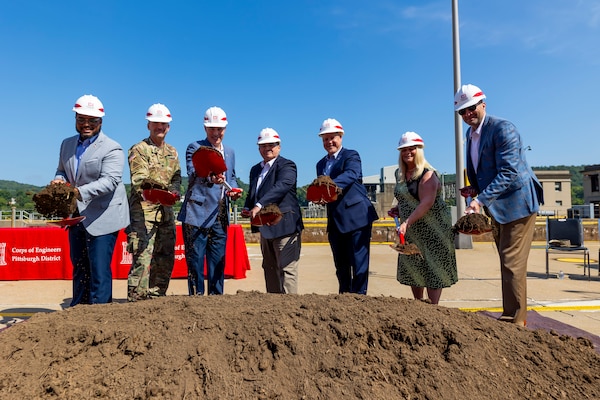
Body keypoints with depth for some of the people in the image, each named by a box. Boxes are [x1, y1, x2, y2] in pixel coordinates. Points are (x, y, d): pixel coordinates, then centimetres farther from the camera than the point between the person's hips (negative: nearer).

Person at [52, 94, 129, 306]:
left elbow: (110, 181, -23)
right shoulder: (67, 144, 12)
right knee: (79, 267, 17)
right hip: (76, 216, 8)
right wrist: (59, 180, -5)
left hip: (101, 218, -7)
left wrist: (79, 191, -37)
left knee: (99, 270, -5)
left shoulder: (111, 149, -12)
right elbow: (62, 170, 20)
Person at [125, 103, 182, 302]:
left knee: (165, 258, 10)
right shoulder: (138, 150, 0)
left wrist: (174, 193, -4)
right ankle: (136, 299, -4)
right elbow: (138, 179, -12)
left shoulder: (172, 152, 18)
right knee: (142, 257, -11)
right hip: (143, 211, -6)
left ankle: (156, 296, 23)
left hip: (166, 211, 6)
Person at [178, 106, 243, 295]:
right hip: (197, 214, -5)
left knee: (218, 262, 12)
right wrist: (210, 178, -42)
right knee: (195, 260, -1)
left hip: (220, 216, 6)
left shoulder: (230, 152, 16)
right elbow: (193, 173, -21)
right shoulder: (195, 147, -3)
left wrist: (234, 190, 2)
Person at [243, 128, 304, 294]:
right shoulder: (255, 170, 19)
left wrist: (259, 205, -35)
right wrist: (247, 208, 5)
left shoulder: (287, 165, -7)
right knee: (269, 268, 15)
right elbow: (252, 193, 26)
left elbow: (281, 186, -25)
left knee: (286, 268, -8)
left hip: (284, 225, -8)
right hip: (265, 227, 9)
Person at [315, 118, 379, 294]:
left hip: (357, 216, -6)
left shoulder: (351, 155, -1)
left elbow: (351, 174, -22)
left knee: (359, 261, -3)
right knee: (341, 266, 13)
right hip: (335, 221, 6)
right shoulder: (321, 164, 19)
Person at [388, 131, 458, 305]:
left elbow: (427, 202, -26)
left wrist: (407, 222, -32)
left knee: (433, 269, -2)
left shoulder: (427, 174, -14)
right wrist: (397, 209, 5)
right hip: (411, 230, 7)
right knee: (412, 269, 10)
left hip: (432, 229, -7)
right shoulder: (400, 174, 9)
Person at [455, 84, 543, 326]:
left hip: (517, 203, -9)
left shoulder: (502, 128, -17)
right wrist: (475, 190, 1)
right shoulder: (470, 134, 9)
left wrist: (481, 200, -34)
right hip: (497, 208, 9)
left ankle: (514, 322, 1)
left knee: (512, 265, -8)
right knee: (507, 265, 16)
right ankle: (514, 318, 28)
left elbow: (509, 172, -27)